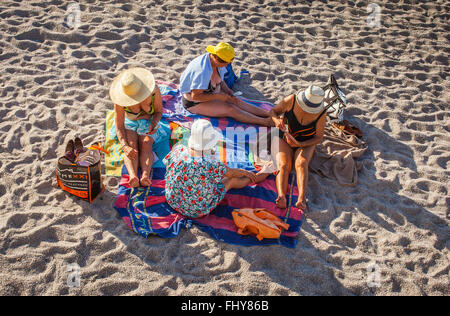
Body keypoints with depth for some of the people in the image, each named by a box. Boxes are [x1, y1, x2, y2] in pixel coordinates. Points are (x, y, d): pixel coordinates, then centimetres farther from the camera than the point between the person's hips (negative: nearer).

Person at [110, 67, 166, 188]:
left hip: (148, 123, 0)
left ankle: (146, 175, -53)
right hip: (128, 124, 0)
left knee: (146, 146, -30)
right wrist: (125, 146, -42)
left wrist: (154, 124, -29)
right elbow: (119, 126, -25)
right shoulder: (120, 99, -27)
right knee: (131, 146, -30)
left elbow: (159, 111, -8)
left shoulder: (154, 90, -26)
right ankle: (133, 176, -53)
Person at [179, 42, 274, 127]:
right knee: (230, 109, -21)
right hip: (195, 103, -8)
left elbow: (220, 79, 15)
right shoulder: (203, 71, -33)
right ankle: (265, 122, -24)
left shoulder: (216, 61, -6)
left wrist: (226, 89, -5)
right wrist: (218, 96, -26)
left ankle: (270, 114, -14)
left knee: (237, 102, -10)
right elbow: (195, 96, -31)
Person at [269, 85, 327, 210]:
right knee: (283, 165, -28)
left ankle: (302, 199, -50)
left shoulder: (321, 114, -14)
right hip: (283, 139, 0)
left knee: (301, 163, -31)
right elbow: (273, 111, 0)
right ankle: (281, 197, -50)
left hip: (305, 143, 0)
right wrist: (276, 120, -24)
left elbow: (318, 138, -8)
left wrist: (300, 144, -23)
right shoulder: (291, 100, -15)